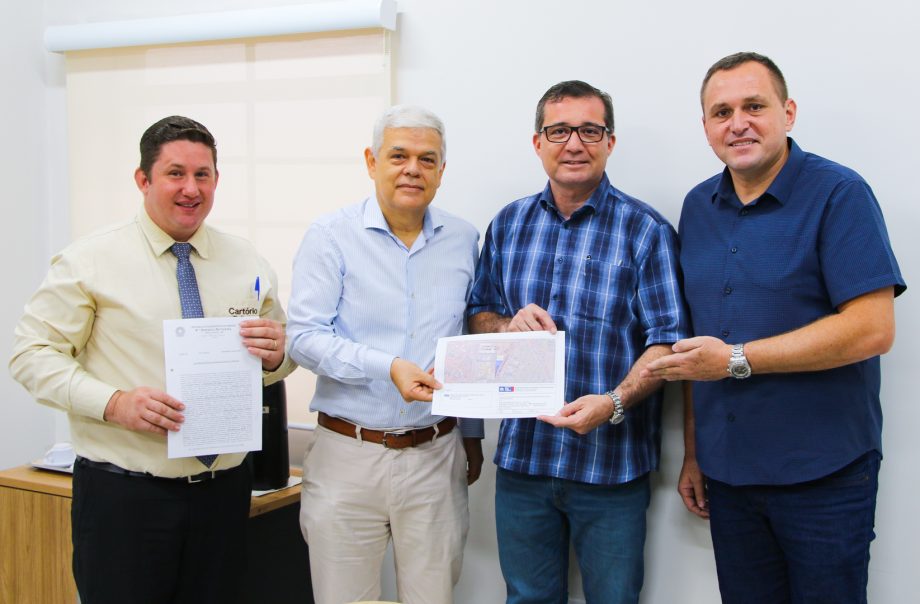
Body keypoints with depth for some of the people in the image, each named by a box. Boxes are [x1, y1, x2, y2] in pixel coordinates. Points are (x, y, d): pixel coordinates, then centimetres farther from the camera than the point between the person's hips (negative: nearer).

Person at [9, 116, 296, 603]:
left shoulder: (248, 264, 8)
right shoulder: (91, 261, -3)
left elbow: (277, 365, 14)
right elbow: (32, 354, -6)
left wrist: (275, 356, -11)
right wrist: (113, 402, -21)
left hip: (223, 489, 4)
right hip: (123, 492, -3)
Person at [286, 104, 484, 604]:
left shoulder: (463, 240, 7)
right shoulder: (331, 236, -3)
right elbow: (304, 336, -11)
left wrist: (472, 433, 17)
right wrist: (388, 368, -23)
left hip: (436, 456, 3)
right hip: (348, 454, -2)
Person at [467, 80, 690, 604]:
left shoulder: (646, 230, -6)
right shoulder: (508, 225, 8)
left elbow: (668, 342, -10)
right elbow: (478, 315, 16)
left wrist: (614, 402, -27)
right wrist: (508, 326, -7)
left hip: (611, 465, -3)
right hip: (521, 459, 4)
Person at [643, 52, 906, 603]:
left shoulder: (838, 194, -10)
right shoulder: (699, 207, 8)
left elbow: (873, 329, -19)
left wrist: (736, 360, -17)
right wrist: (694, 451, 10)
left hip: (822, 474, -5)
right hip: (727, 471, 5)